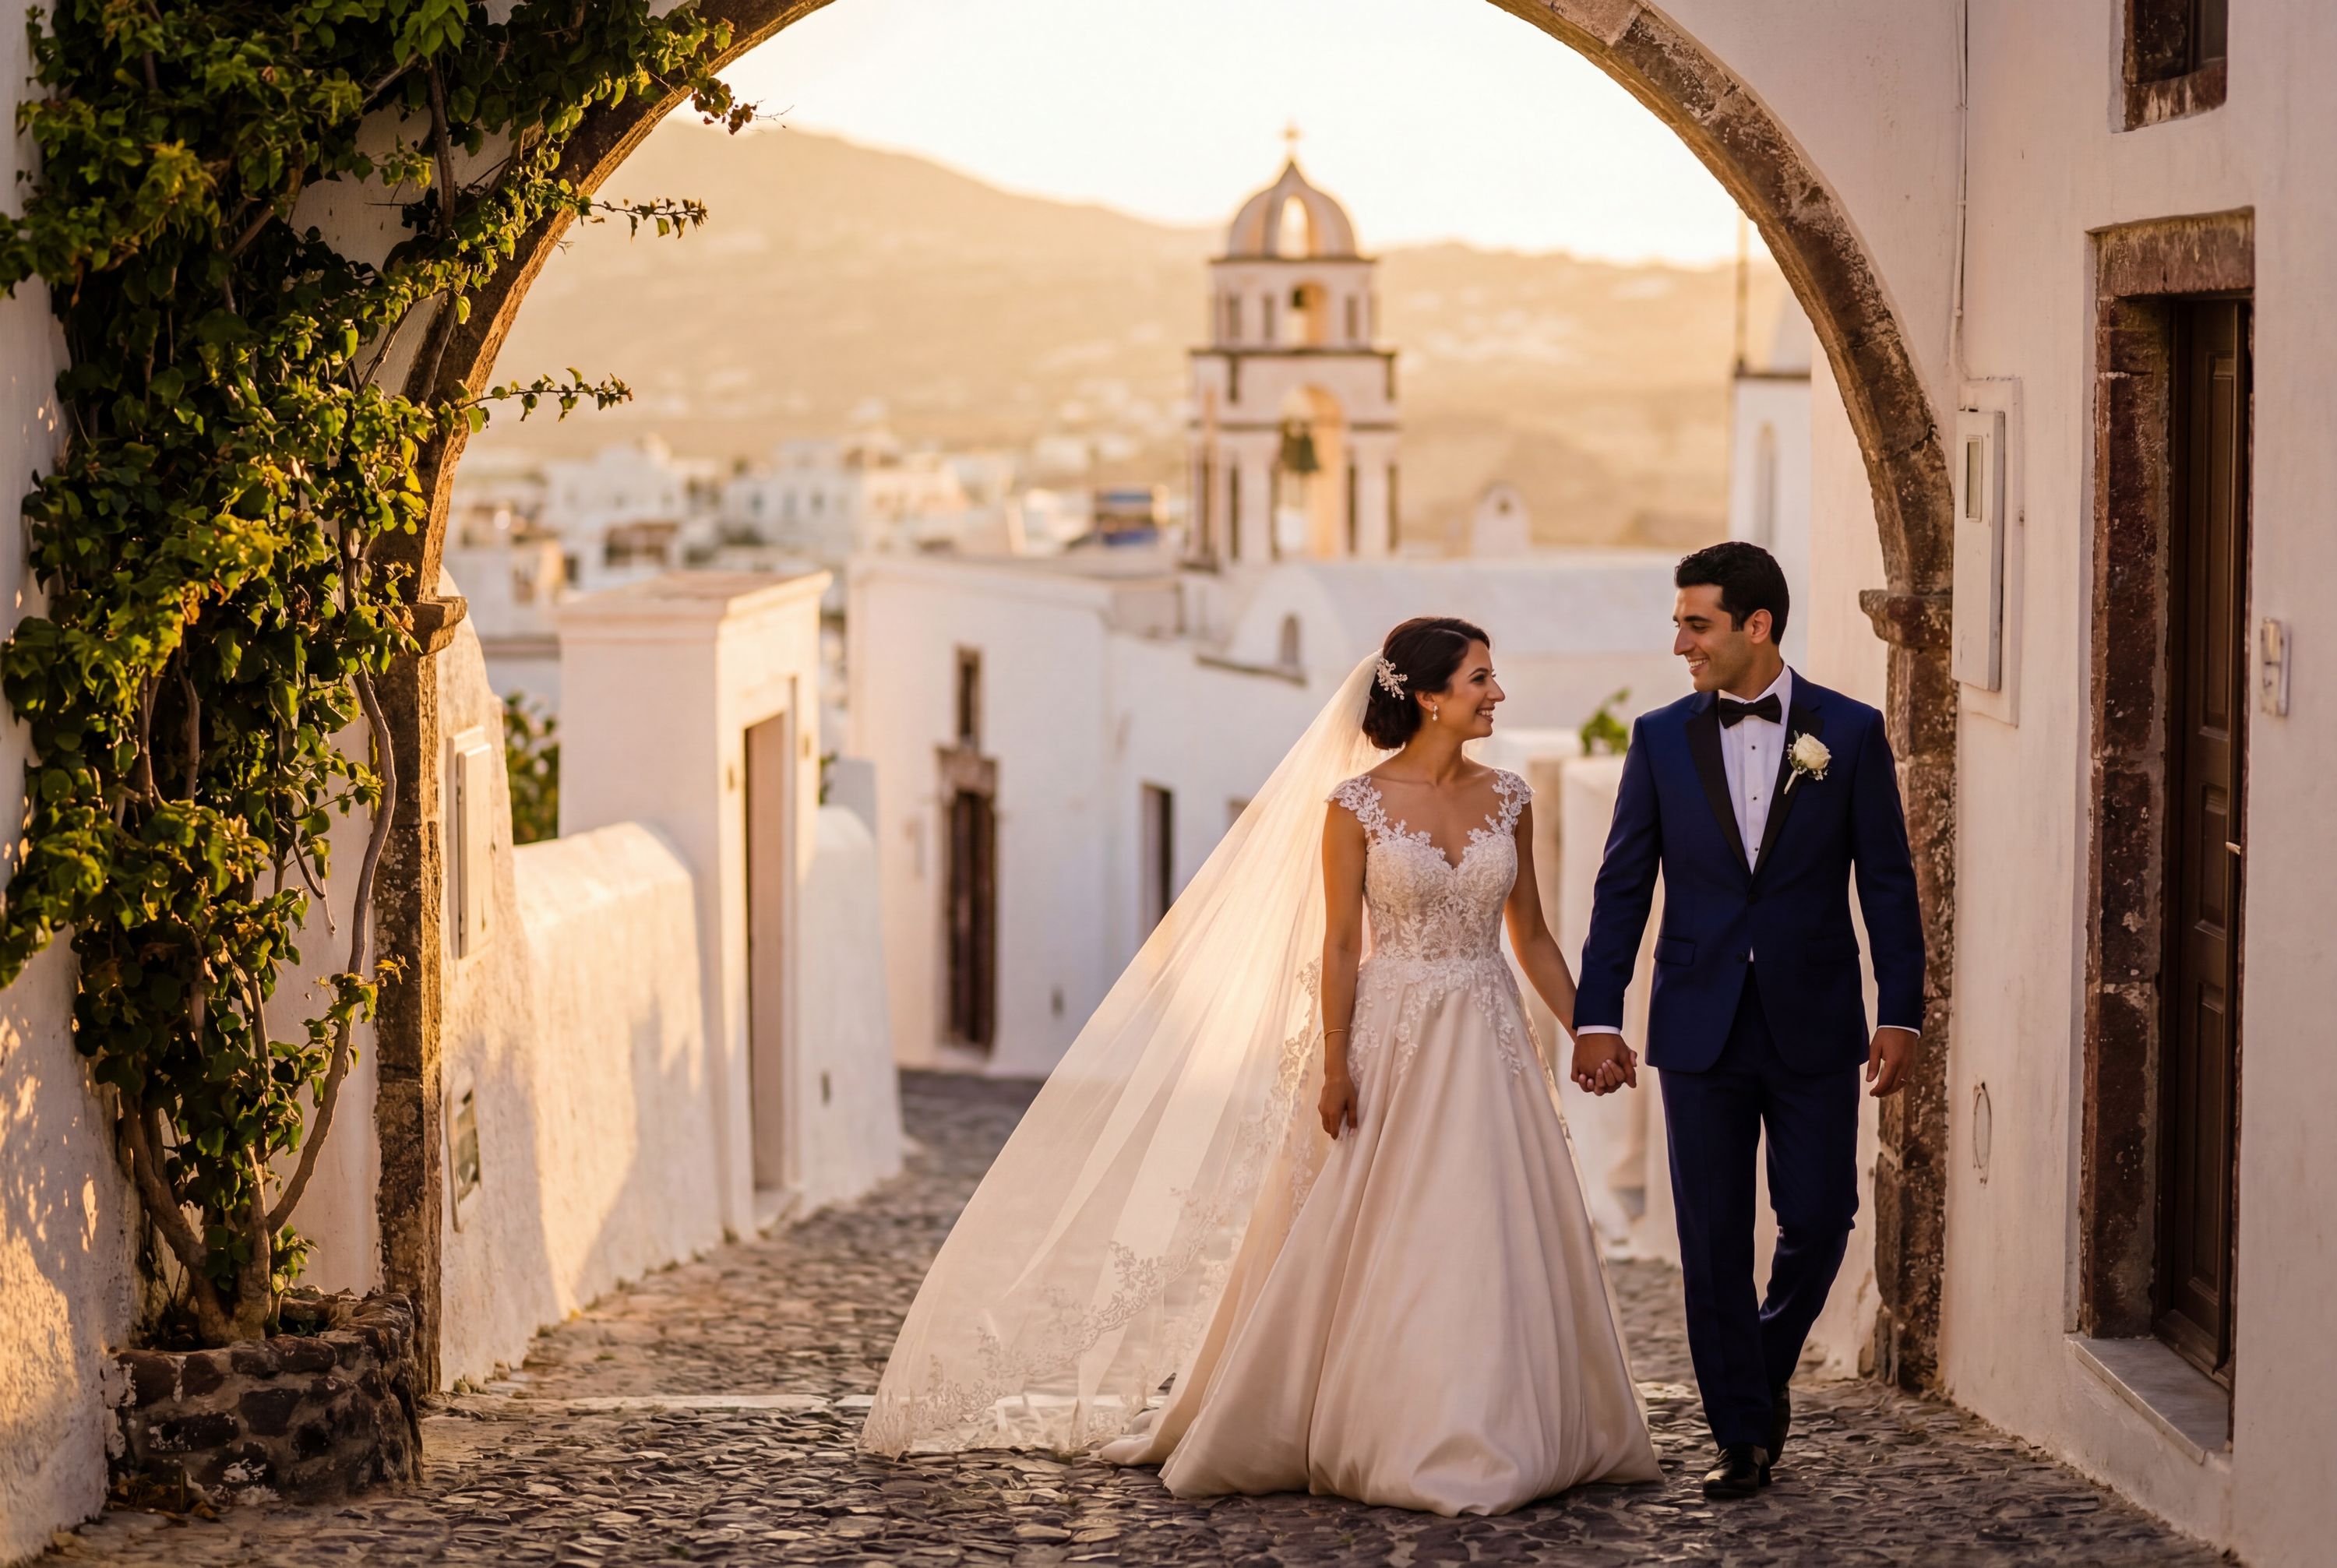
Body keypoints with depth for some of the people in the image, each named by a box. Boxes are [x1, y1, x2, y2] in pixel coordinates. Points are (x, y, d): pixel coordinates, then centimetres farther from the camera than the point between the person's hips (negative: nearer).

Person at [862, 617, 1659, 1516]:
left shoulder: (1507, 800, 6)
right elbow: (1340, 945, -5)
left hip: (1491, 1047, 4)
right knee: (1372, 1247, 0)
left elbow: (1532, 938, 12)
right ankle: (1385, 1442, 12)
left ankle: (1499, 1439, 14)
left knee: (1501, 1244, 3)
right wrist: (1334, 1067, -12)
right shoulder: (1356, 803, -6)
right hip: (1393, 1042, -4)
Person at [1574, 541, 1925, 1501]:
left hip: (1815, 1025, -1)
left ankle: (1767, 1366, 28)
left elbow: (1887, 881, 1)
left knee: (1818, 1218, -1)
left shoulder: (1850, 733, -1)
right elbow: (1622, 887, 4)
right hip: (1700, 1025, 1)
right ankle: (1742, 1434, 12)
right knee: (1713, 1239, 2)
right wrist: (1596, 1017, -2)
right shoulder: (1662, 739, 3)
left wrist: (1900, 1014, -5)